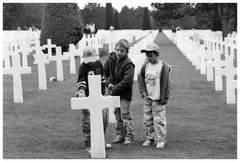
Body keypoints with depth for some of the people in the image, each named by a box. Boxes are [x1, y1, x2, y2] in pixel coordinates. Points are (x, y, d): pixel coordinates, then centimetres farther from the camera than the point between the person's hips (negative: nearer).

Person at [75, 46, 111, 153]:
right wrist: (81, 91, -39)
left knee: (104, 117, 6)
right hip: (87, 97, -6)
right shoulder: (83, 67, -11)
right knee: (88, 121, -7)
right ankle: (88, 145, 0)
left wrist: (103, 92, 21)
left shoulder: (98, 64, 8)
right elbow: (81, 81, -20)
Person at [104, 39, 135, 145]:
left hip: (125, 92, -6)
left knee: (125, 114, -2)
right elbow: (105, 71, 13)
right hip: (114, 92, 6)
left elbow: (127, 80, -24)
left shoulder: (128, 64, -19)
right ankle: (120, 136, 22)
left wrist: (114, 89, -22)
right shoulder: (111, 58, -1)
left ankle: (130, 136, 7)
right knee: (117, 114, 13)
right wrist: (108, 83, -2)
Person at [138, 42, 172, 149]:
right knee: (147, 120, 10)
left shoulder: (163, 66, -9)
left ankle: (161, 140, 5)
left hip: (158, 99, -5)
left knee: (159, 120, -3)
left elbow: (166, 83, -8)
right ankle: (150, 138, 21)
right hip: (147, 98, 6)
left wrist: (164, 98, -9)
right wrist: (143, 91, 4)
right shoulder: (145, 66, 5)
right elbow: (140, 79, 17)